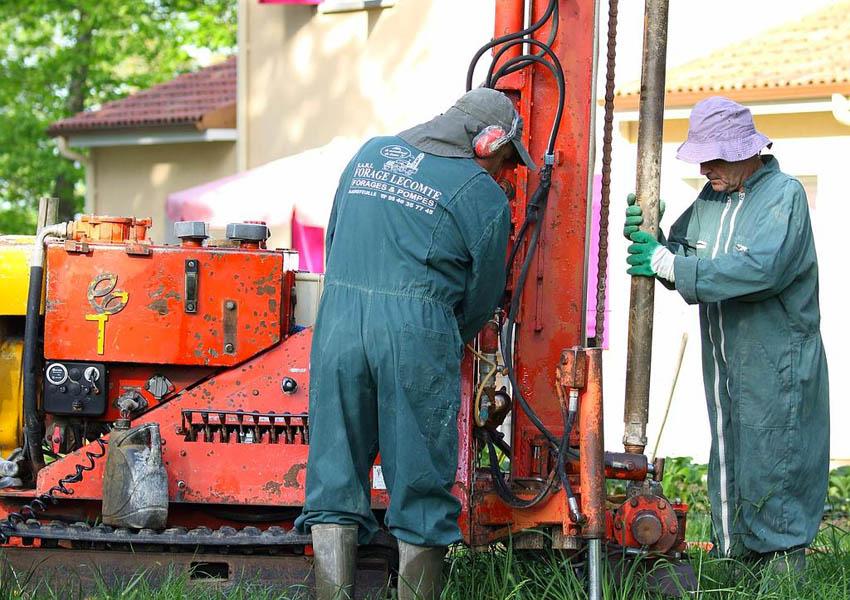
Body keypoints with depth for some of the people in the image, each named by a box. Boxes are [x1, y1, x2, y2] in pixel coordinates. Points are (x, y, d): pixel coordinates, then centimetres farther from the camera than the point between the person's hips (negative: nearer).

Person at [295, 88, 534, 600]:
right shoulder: (484, 196, 2)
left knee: (336, 478, 8)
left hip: (338, 322, 4)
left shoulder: (370, 154, 17)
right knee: (421, 486, 6)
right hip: (417, 335, -4)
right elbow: (481, 299, 7)